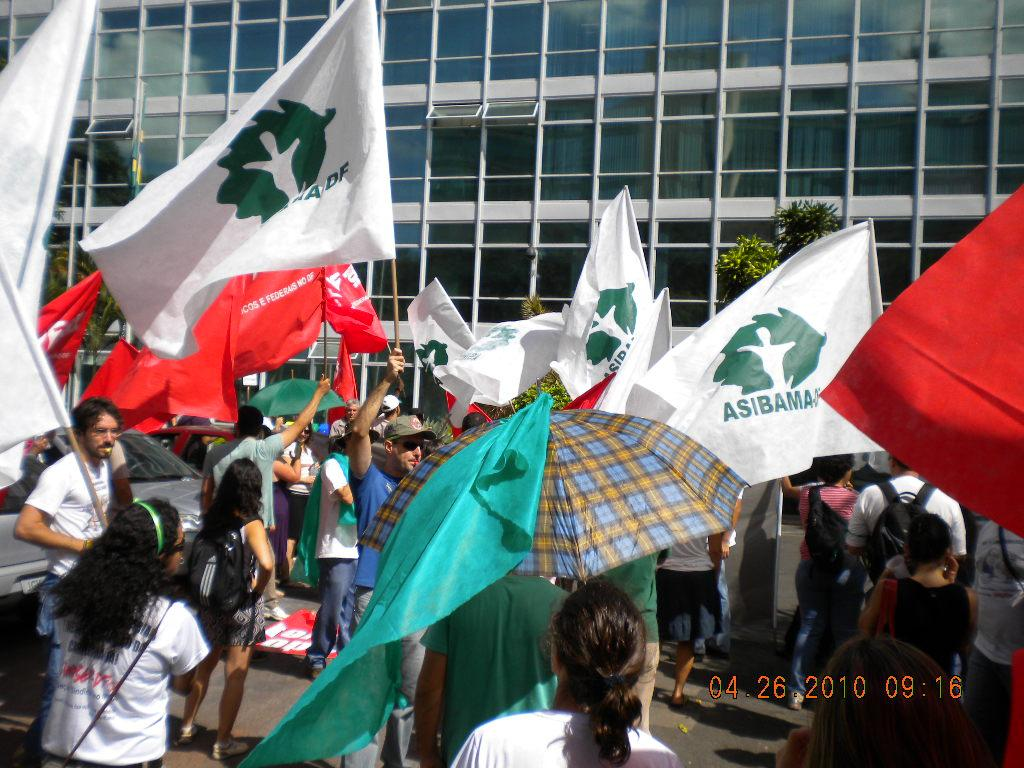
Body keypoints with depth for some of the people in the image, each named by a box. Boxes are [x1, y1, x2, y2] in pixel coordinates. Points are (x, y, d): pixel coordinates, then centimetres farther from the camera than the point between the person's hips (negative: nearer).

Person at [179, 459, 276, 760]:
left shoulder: (212, 518, -3)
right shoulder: (251, 524, -19)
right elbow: (266, 564, -33)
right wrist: (258, 588, -16)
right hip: (241, 605, -5)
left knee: (204, 665, 26)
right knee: (235, 676, 10)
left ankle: (187, 726, 38)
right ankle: (222, 743, 20)